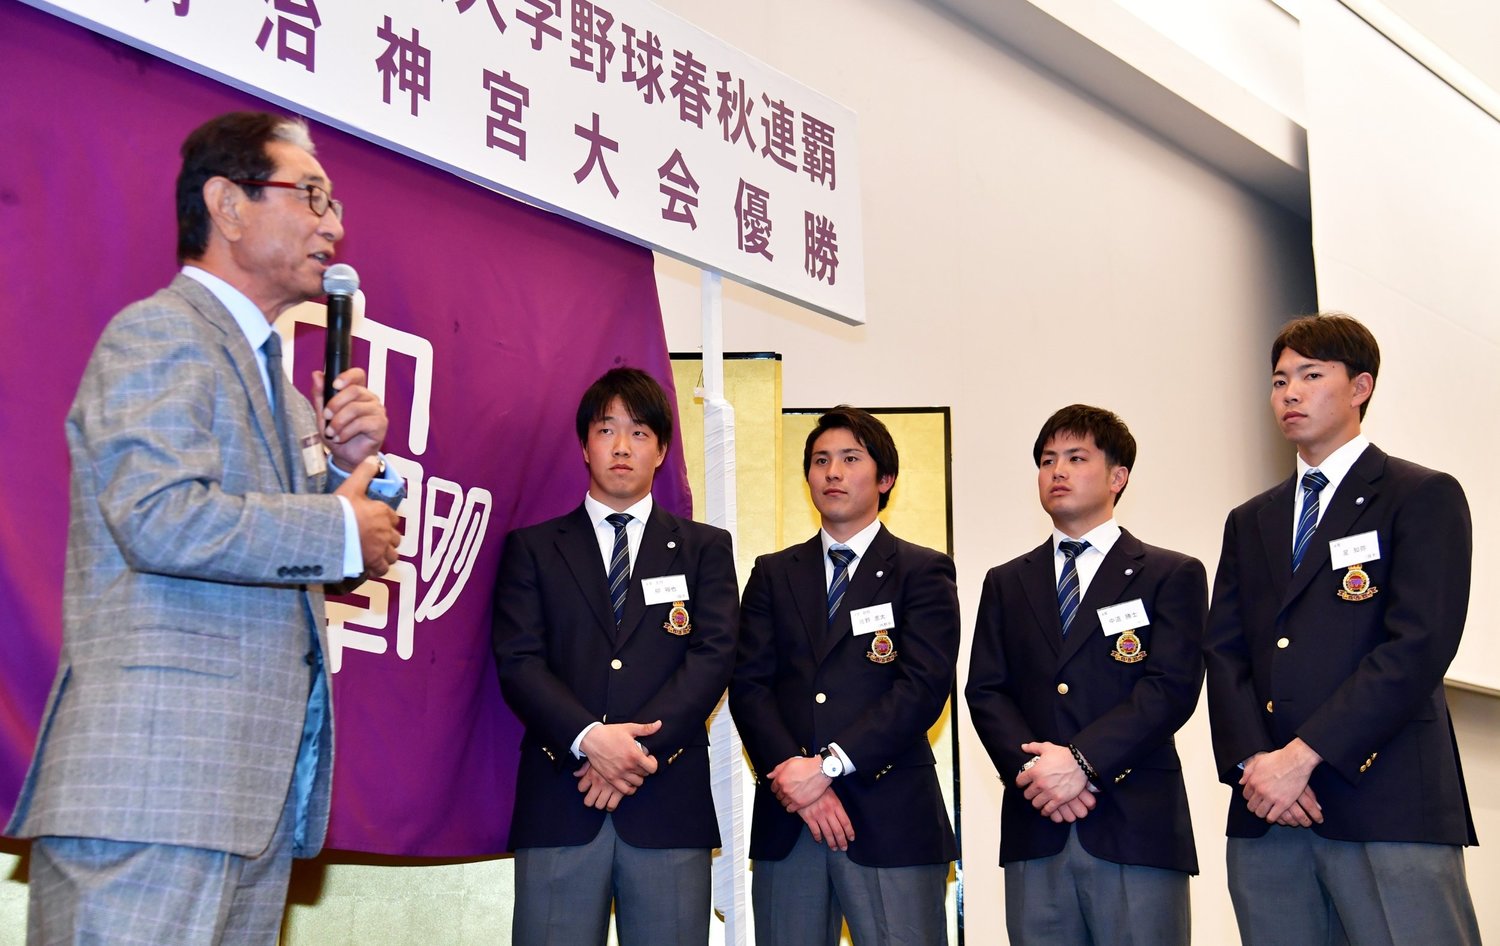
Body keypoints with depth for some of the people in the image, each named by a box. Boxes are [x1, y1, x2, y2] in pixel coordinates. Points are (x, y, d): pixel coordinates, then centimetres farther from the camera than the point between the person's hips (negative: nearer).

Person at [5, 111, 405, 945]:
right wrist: (343, 529, -11)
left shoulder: (271, 373, 24)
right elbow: (165, 520, -21)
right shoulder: (161, 331, -6)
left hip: (254, 784, 9)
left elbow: (313, 556, 27)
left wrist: (352, 465, 8)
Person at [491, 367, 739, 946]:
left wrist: (640, 749, -11)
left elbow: (714, 656, 1)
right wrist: (590, 739, -14)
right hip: (558, 800, 0)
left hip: (669, 797, 0)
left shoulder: (705, 548, 14)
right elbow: (518, 663, 1)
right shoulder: (532, 547, 13)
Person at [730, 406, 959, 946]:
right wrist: (796, 777, -10)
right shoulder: (773, 575, 16)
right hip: (784, 819, 3)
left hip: (891, 819, -3)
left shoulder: (924, 572, 6)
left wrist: (829, 765, -14)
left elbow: (923, 688, -6)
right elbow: (749, 686, 5)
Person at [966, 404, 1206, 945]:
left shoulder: (1173, 575, 7)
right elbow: (985, 691, 9)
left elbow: (1171, 688, -5)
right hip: (1034, 830, 3)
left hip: (1137, 826, -3)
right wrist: (1031, 768, -9)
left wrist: (1081, 760, -15)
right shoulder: (1006, 583, 18)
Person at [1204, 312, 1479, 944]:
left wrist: (1304, 753, -14)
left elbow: (1420, 644, -9)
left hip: (1387, 804, -5)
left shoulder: (1424, 497, 4)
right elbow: (1225, 653, 11)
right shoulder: (1248, 524, 22)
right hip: (1265, 815, 5)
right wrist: (1254, 761, -7)